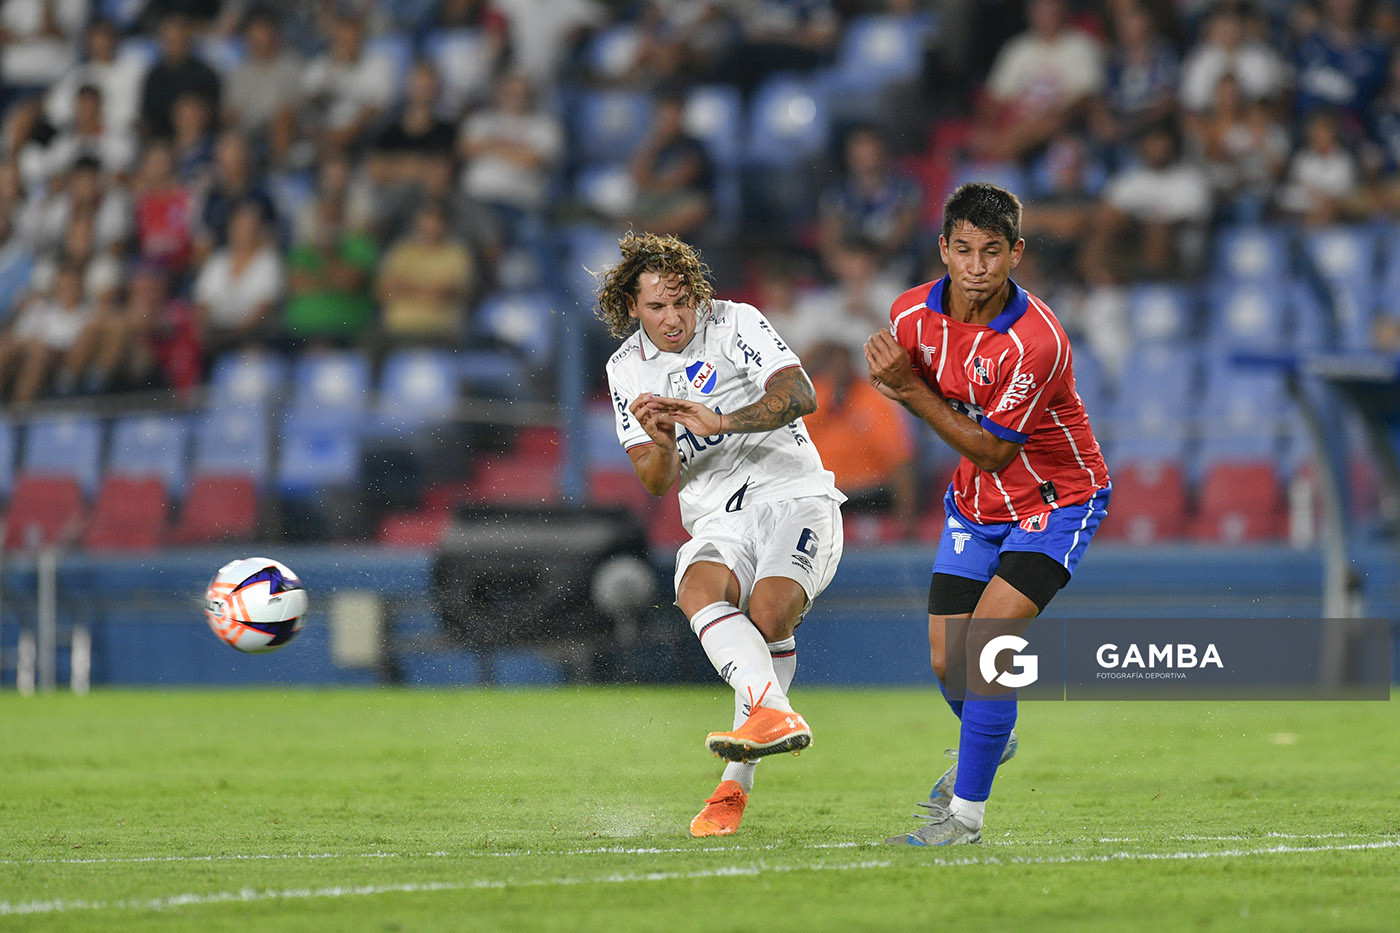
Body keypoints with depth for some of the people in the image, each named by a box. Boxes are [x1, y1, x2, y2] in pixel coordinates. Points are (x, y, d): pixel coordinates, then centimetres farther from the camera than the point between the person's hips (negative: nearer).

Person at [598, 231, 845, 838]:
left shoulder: (735, 323, -1)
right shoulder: (627, 369, 11)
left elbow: (800, 395, -15)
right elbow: (655, 482, 8)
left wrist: (724, 421, -31)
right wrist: (662, 445, -16)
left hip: (794, 497, -3)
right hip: (717, 520, 3)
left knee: (769, 613, -29)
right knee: (698, 588, -32)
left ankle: (736, 783, -22)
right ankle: (775, 714, -52)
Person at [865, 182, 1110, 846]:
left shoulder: (1037, 342, -30)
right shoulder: (913, 313, -12)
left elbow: (991, 452, -25)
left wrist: (911, 389, -29)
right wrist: (896, 379, -13)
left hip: (1054, 503, -6)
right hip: (975, 506, 6)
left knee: (985, 644, -21)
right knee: (947, 661, 6)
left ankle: (966, 812, -10)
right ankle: (989, 742, 42)